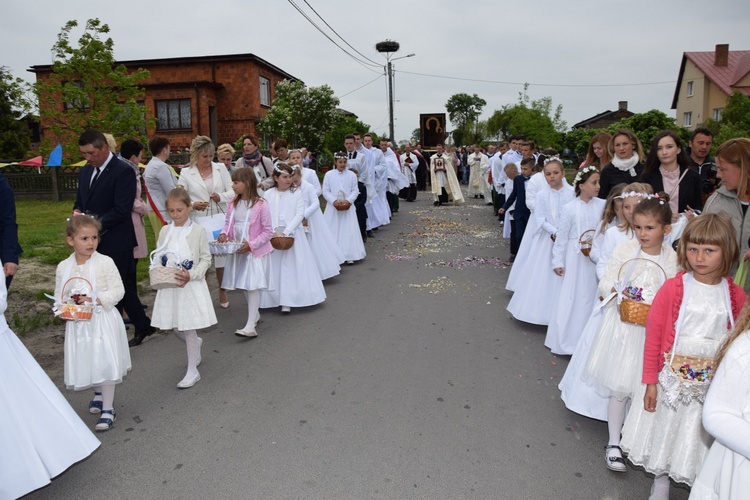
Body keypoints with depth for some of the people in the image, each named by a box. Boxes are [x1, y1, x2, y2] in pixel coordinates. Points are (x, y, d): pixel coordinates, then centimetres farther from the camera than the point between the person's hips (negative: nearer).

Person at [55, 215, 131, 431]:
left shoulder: (105, 263, -11)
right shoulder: (63, 267, 1)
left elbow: (118, 290, -11)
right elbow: (59, 295, 9)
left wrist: (95, 300, -22)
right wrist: (63, 306, -11)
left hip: (102, 321, -4)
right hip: (78, 324, 4)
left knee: (105, 363, -4)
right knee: (87, 362, 17)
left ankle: (108, 409, 8)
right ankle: (99, 393, 44)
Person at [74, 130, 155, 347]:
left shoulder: (123, 171, -13)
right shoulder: (86, 171, 13)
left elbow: (121, 210, -19)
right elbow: (79, 201, 19)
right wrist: (77, 211, -2)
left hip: (115, 242, -7)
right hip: (96, 242, 7)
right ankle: (143, 326, 25)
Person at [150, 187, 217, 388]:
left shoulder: (198, 231, -8)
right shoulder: (165, 231, 4)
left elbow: (206, 259, -5)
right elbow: (158, 258, 9)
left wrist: (191, 276, -19)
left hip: (191, 286, -4)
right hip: (169, 287, 5)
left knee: (189, 328, 1)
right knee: (175, 328, 12)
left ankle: (192, 371, 13)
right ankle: (196, 343, 44)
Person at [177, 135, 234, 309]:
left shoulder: (220, 169, 8)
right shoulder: (186, 173, 3)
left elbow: (232, 191, 7)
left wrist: (221, 196, -13)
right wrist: (193, 205, -16)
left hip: (220, 218, 1)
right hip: (199, 221, -1)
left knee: (222, 254, 5)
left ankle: (222, 291, 25)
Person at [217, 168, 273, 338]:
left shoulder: (260, 205, -15)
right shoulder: (232, 204, 3)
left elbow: (268, 231, -11)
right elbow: (228, 223, 14)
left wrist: (251, 244, -18)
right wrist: (224, 234, -7)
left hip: (255, 251, -6)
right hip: (237, 251, 7)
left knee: (252, 286, -10)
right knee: (243, 285, 15)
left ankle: (250, 326, -11)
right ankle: (255, 314, 35)